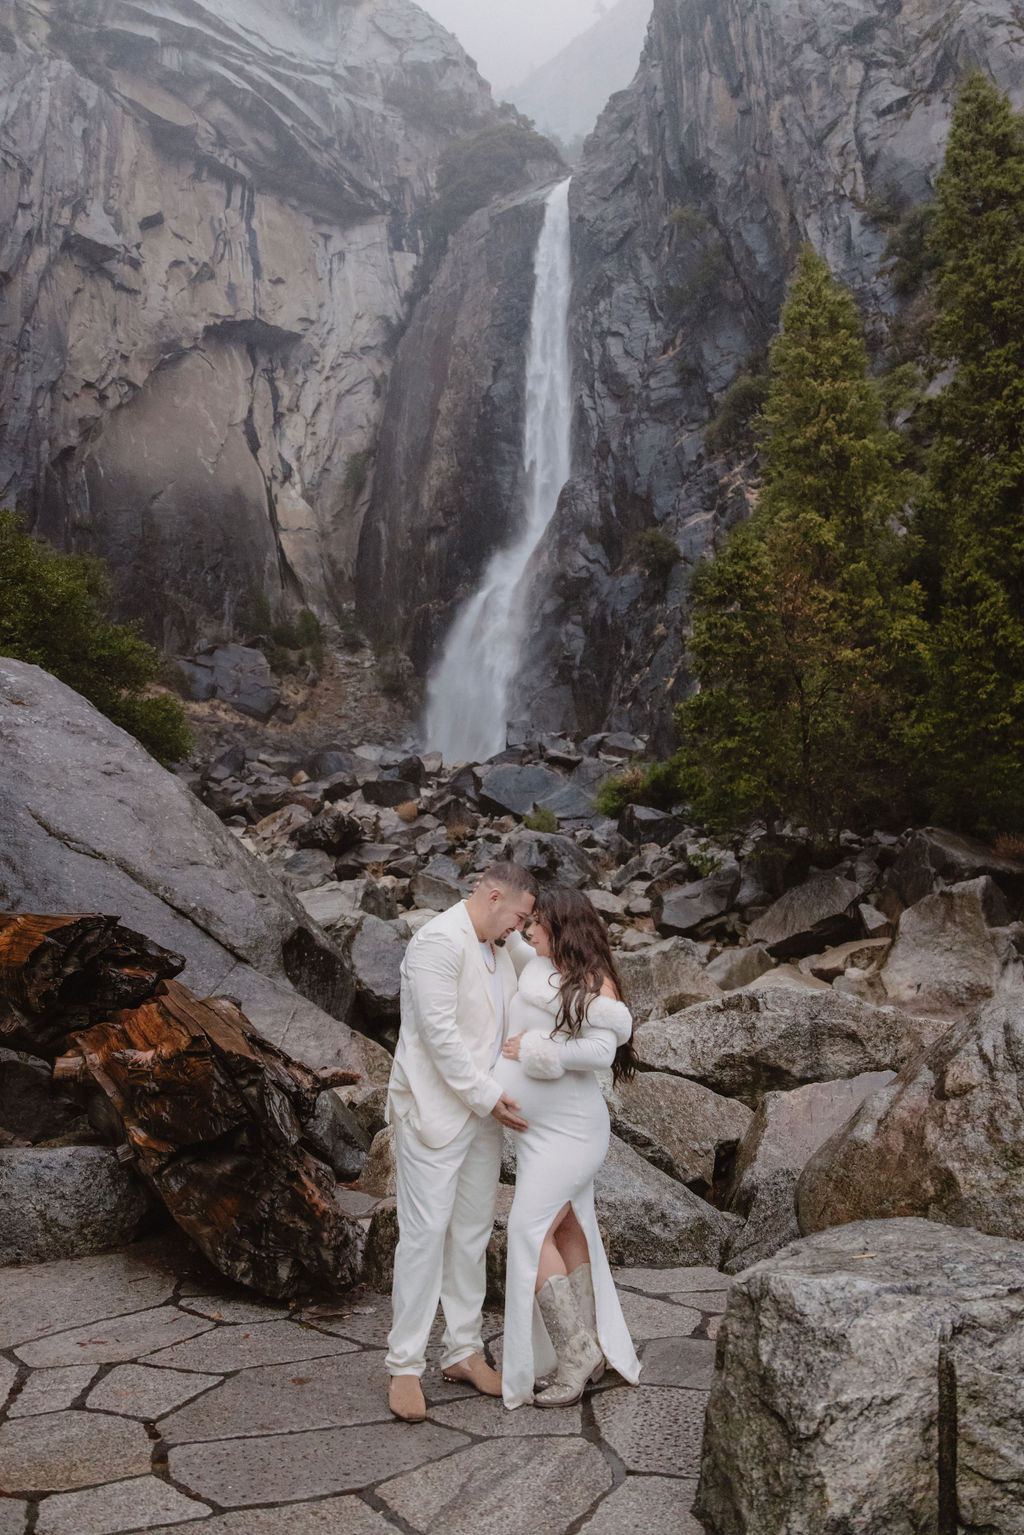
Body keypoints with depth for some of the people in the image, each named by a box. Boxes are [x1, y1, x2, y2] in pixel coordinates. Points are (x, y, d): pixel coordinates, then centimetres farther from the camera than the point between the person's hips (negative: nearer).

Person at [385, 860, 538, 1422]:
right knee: (424, 1233, -3)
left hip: (481, 1110, 9)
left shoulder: (496, 950, 13)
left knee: (472, 1232, 13)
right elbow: (439, 1031, -21)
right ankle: (405, 1366, 7)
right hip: (435, 1111, -8)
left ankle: (464, 1351, 24)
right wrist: (487, 1096, -19)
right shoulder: (438, 941, -17)